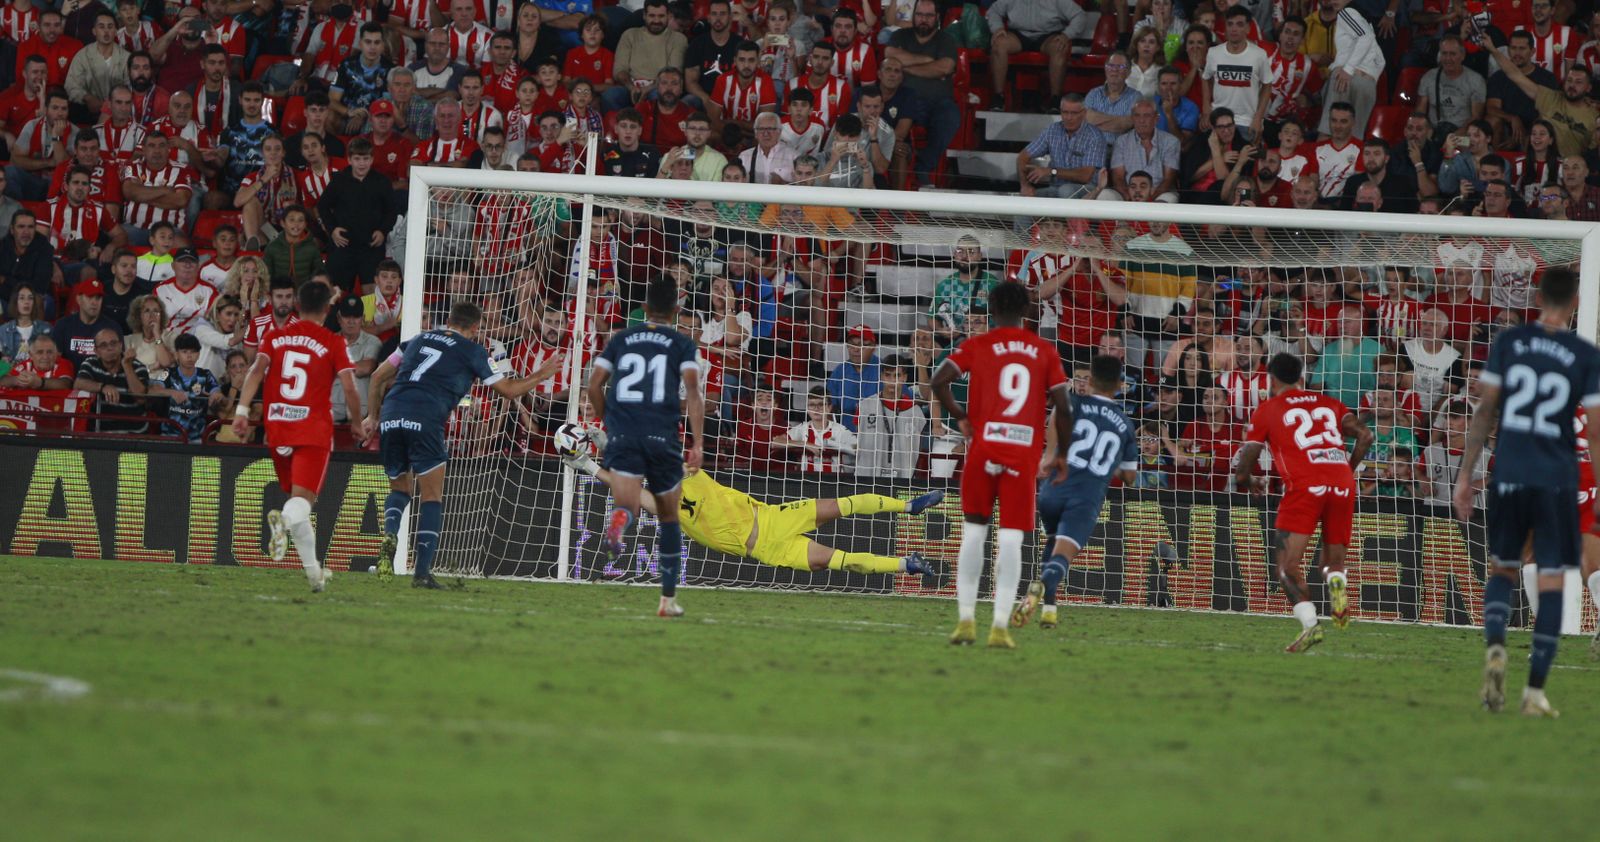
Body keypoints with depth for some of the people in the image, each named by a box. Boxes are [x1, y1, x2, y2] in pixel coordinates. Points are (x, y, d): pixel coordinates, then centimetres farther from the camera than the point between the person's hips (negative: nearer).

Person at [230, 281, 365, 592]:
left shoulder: (275, 337, 10)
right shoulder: (333, 343, 2)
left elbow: (256, 370, -4)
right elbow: (349, 389, -5)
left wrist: (242, 410, -9)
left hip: (278, 427, 4)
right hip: (314, 430, -3)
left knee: (295, 494, 17)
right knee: (303, 499, -11)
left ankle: (313, 570, 16)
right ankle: (285, 519, -47)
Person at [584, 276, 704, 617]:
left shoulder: (621, 339, 14)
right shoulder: (682, 345, 8)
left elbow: (594, 384, 8)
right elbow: (693, 391, -5)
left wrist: (607, 422, 24)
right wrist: (697, 443, -8)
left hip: (623, 436, 0)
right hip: (662, 437, 0)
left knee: (628, 506, -11)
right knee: (669, 517, 16)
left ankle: (620, 519, -51)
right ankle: (669, 598, 17)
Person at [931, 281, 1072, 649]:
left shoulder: (977, 346, 4)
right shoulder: (1045, 352, 7)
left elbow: (939, 380, -10)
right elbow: (1063, 408, 3)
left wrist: (960, 417, 5)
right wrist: (1062, 454, 15)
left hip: (983, 450, 0)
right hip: (1025, 454, 0)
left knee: (973, 534, 10)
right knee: (1011, 541, -1)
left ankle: (966, 619, 5)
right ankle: (1000, 626, -8)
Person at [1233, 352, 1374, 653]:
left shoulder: (1266, 410, 15)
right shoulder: (1327, 403, 24)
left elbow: (1242, 472, 12)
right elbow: (1365, 435, 9)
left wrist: (1252, 482, 35)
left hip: (1304, 486, -4)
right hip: (1342, 486, 4)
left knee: (1288, 566, -4)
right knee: (1333, 563, 17)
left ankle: (1310, 624, -28)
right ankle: (1337, 584, -19)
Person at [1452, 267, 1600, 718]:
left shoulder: (1508, 342, 2)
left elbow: (1484, 412, 2)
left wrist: (1465, 476, 7)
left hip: (1508, 477, 2)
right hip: (1557, 481, -2)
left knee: (1503, 568, 19)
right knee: (1550, 583, 5)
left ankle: (1494, 646, -8)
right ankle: (1535, 690, -1)